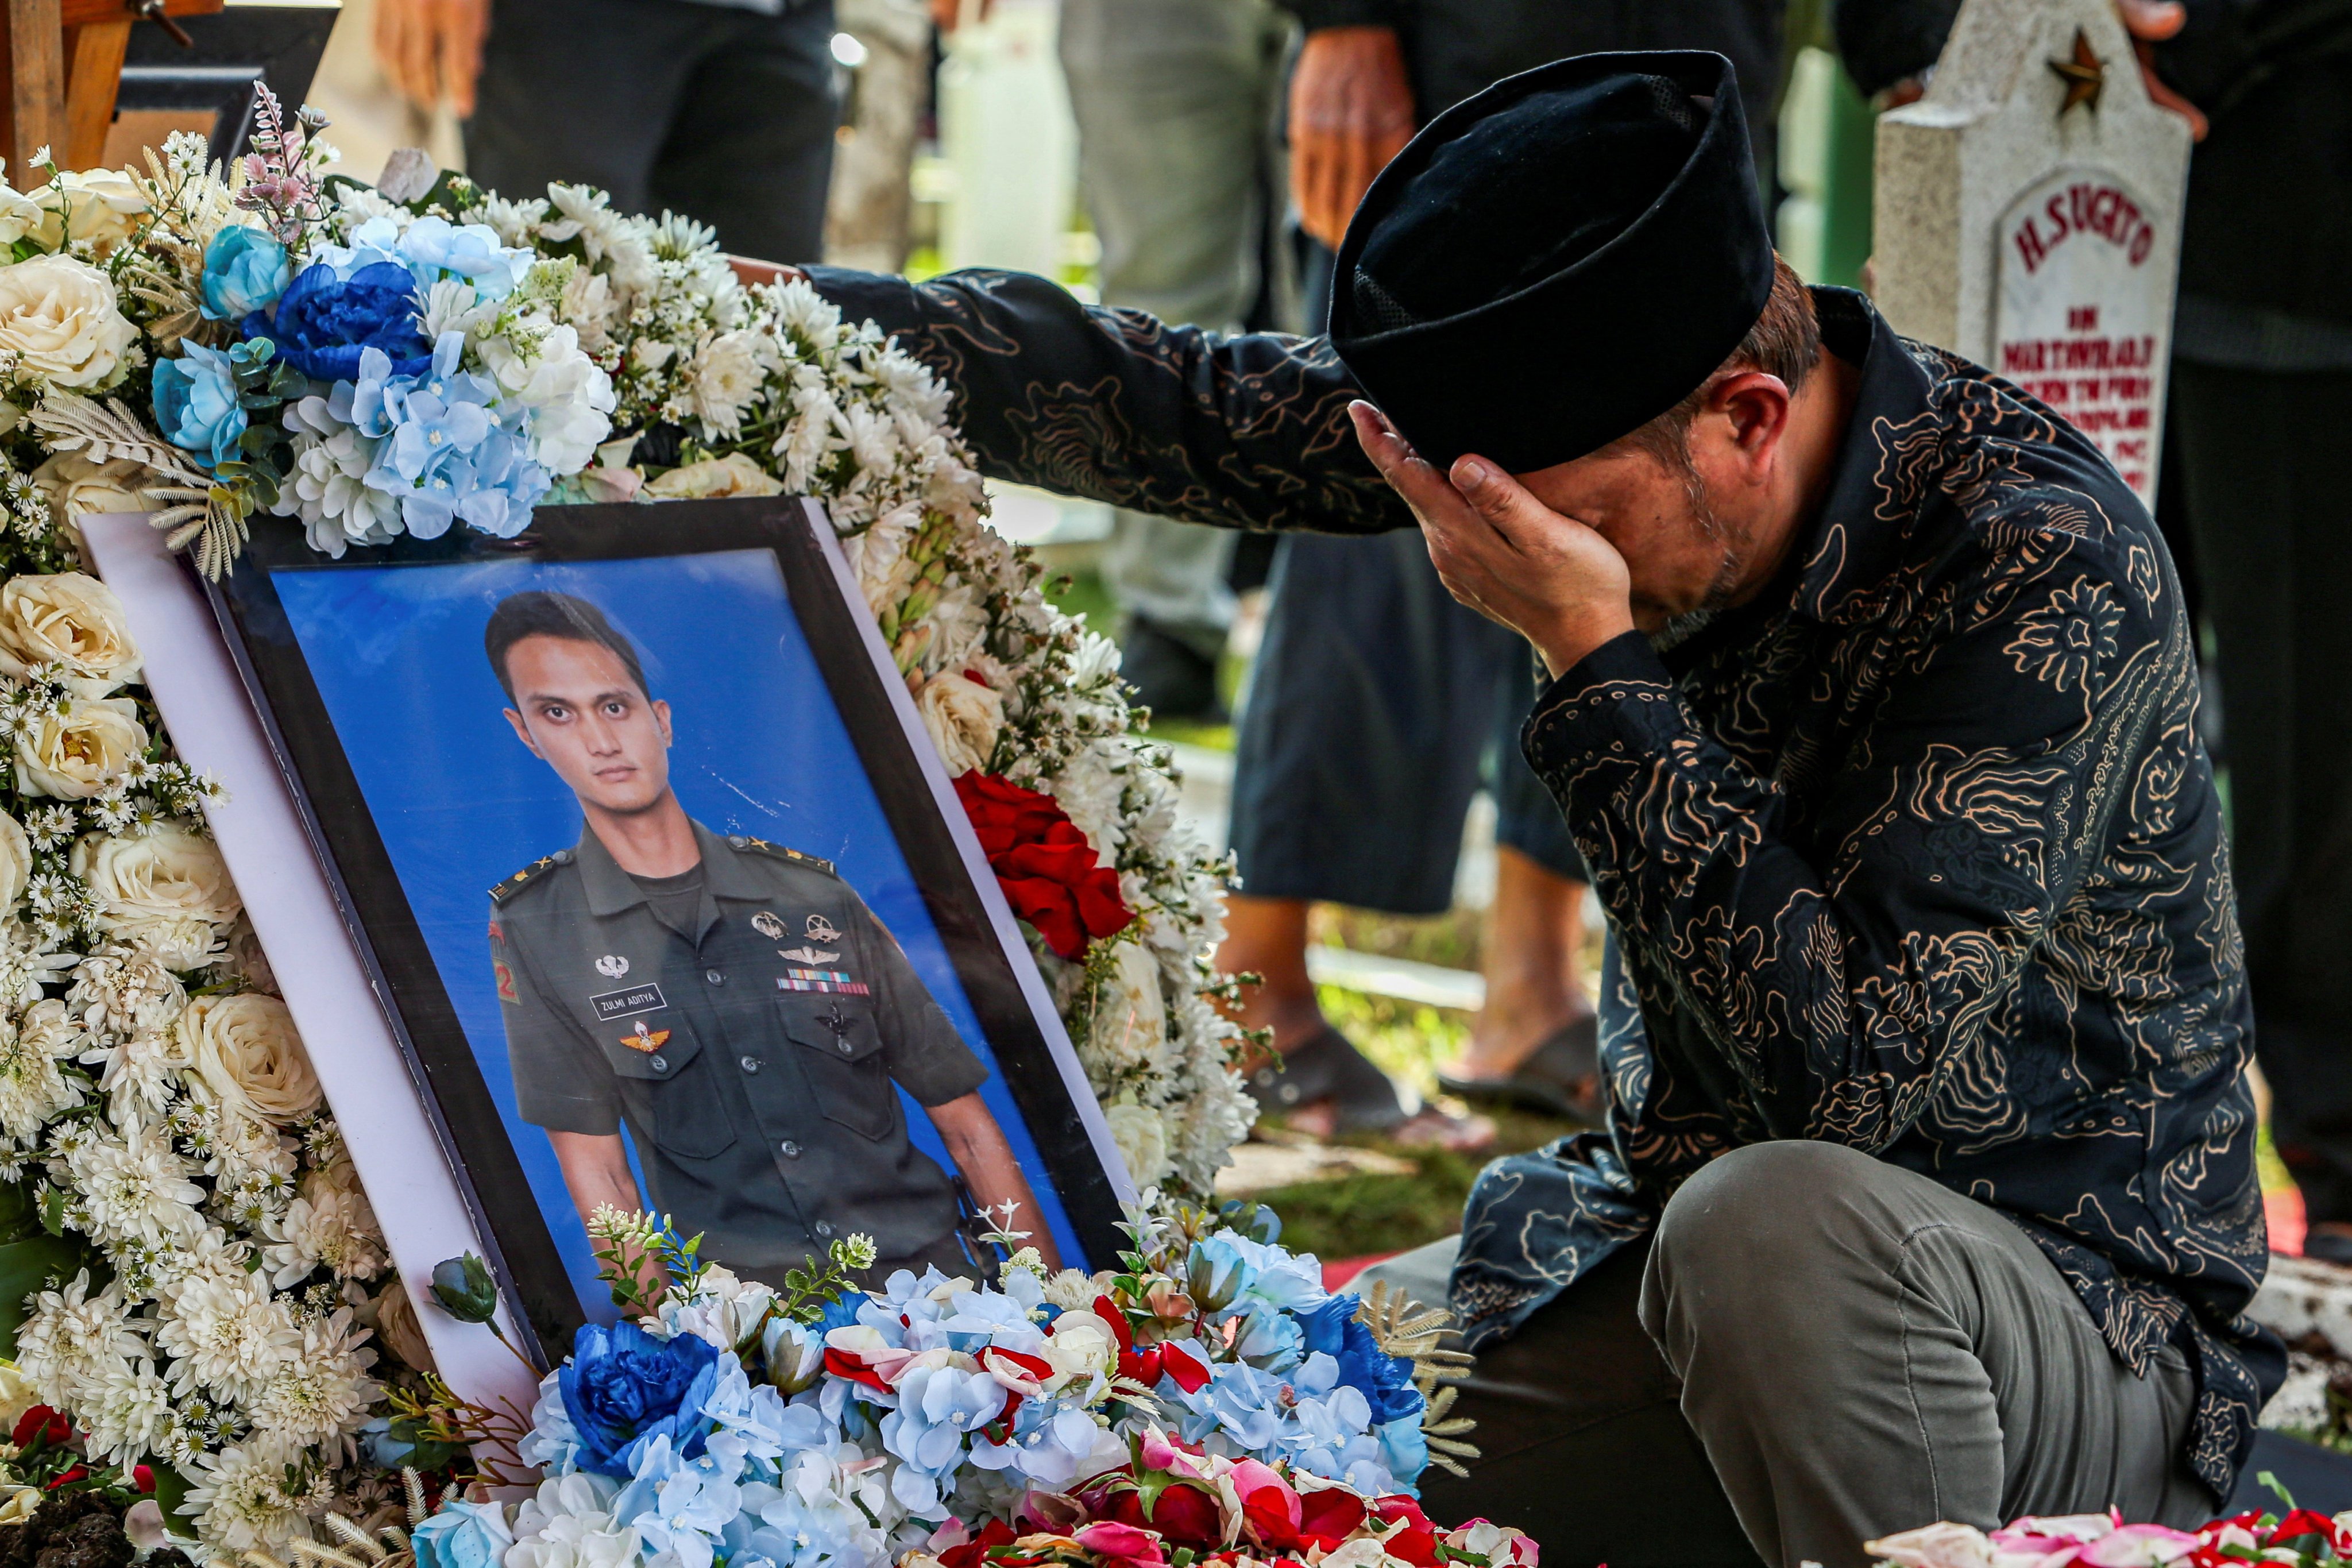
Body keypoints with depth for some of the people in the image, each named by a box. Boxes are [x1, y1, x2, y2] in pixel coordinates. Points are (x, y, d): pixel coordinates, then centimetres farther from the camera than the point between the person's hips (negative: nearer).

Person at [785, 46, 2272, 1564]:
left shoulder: (2050, 568, -25)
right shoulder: (1602, 440, -6)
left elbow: (1842, 1070, -32)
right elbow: (1177, 402, 2)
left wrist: (1594, 654, -30)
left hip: (2074, 1318, -7)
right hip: (1685, 1256, 7)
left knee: (1779, 1222, -39)